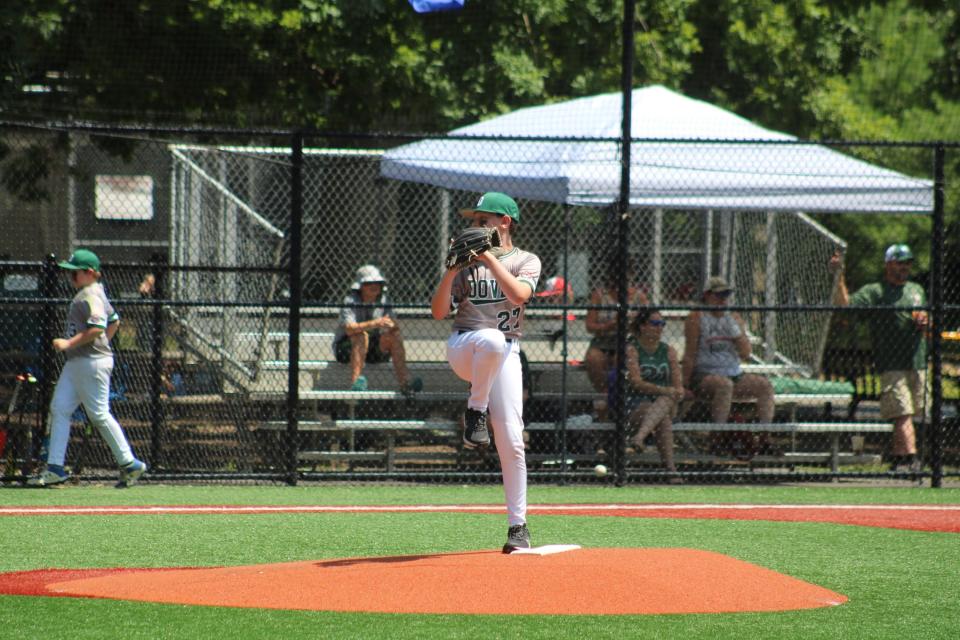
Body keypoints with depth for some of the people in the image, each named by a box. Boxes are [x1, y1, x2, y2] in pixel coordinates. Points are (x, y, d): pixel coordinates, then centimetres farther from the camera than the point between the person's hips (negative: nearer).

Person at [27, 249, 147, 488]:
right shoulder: (95, 292, 16)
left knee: (99, 414, -6)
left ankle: (129, 463, 2)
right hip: (75, 362, 11)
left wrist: (69, 343, -23)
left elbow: (97, 328, -27)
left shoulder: (90, 296, -16)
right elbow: (114, 321, 24)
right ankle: (54, 468, 3)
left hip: (92, 363, -11)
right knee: (59, 408, 5)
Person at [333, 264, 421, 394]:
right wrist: (374, 323, -45)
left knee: (395, 336, -18)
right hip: (345, 348, -5)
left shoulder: (383, 300, 2)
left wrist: (393, 324, -33)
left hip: (371, 349, 5)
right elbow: (349, 328, -33)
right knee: (361, 335, -34)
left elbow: (395, 327, -7)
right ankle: (355, 382, -44)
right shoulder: (351, 301, -15)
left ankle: (404, 382, -27)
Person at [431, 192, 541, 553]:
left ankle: (518, 526, -2)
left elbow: (519, 294, -16)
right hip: (463, 349, 0)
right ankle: (475, 412, -19)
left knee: (511, 441, -10)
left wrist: (489, 258, -14)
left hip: (505, 357, 0)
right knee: (492, 338, -39)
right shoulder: (468, 262, 13)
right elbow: (439, 311, 5)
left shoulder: (526, 262, 7)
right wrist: (452, 270, -7)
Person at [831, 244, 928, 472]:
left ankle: (898, 457, 17)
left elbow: (927, 330, 27)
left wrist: (925, 320, 3)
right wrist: (839, 276, -26)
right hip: (891, 365, -6)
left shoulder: (916, 290, 20)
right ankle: (912, 458, -23)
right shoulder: (874, 291, 1)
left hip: (918, 364, 6)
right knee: (902, 413, -14)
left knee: (907, 415, 8)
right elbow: (844, 303, -14)